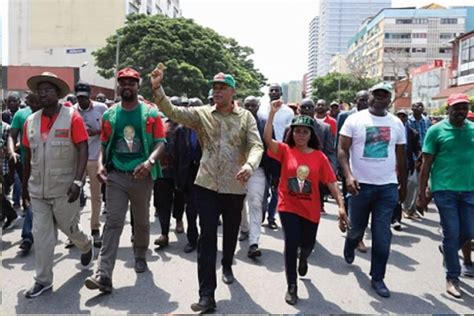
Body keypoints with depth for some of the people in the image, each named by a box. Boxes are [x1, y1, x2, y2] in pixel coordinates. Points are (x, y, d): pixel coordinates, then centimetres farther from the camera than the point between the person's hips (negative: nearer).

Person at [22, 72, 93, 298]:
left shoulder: (72, 117, -9)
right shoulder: (30, 121, 5)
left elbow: (83, 150, -13)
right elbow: (28, 155, 13)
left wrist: (77, 181, -21)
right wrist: (25, 184, 17)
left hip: (64, 188, -4)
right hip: (37, 189, 4)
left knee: (69, 228, 12)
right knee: (41, 234, 6)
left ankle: (86, 246, 44)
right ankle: (43, 280, 18)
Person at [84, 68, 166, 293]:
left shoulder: (150, 113, 1)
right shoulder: (110, 115, 9)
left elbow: (161, 142, -5)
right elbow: (104, 144, 12)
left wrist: (149, 162, -23)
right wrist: (100, 163, -7)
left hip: (142, 175, -1)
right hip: (116, 174, 1)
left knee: (141, 221, 14)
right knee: (113, 222, -6)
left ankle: (140, 257, 37)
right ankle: (103, 275, -9)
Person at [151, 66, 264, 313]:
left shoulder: (246, 117, 1)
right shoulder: (202, 113, 2)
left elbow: (256, 145, -10)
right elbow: (172, 112, -10)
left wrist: (249, 165, -30)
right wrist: (157, 88, -25)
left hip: (234, 187, 1)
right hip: (206, 185, -1)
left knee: (231, 232, 19)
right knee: (207, 237, -3)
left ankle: (227, 266, 50)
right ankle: (207, 295, 1)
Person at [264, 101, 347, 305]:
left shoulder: (319, 157, -6)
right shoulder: (285, 150, -7)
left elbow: (331, 182, -6)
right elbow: (267, 138, -23)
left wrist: (341, 206, -13)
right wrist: (273, 113, -28)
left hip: (311, 209, 2)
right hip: (288, 206, -2)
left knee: (308, 244, 16)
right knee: (291, 244, -8)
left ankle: (303, 258, 56)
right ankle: (292, 287, 10)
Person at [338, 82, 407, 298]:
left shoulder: (397, 124, 6)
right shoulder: (354, 120, -4)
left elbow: (401, 157, 13)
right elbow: (342, 149, -7)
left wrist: (403, 185, 15)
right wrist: (348, 176, -21)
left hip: (388, 187, 2)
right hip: (361, 184, -2)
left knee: (382, 235, 2)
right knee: (357, 228, 13)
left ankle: (377, 277, 16)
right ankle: (349, 247, 47)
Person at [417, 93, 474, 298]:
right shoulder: (436, 130, -4)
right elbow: (426, 164, -3)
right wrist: (422, 193, -4)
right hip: (444, 190, -4)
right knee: (452, 233, 1)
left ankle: (447, 251, 41)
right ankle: (452, 277, 17)